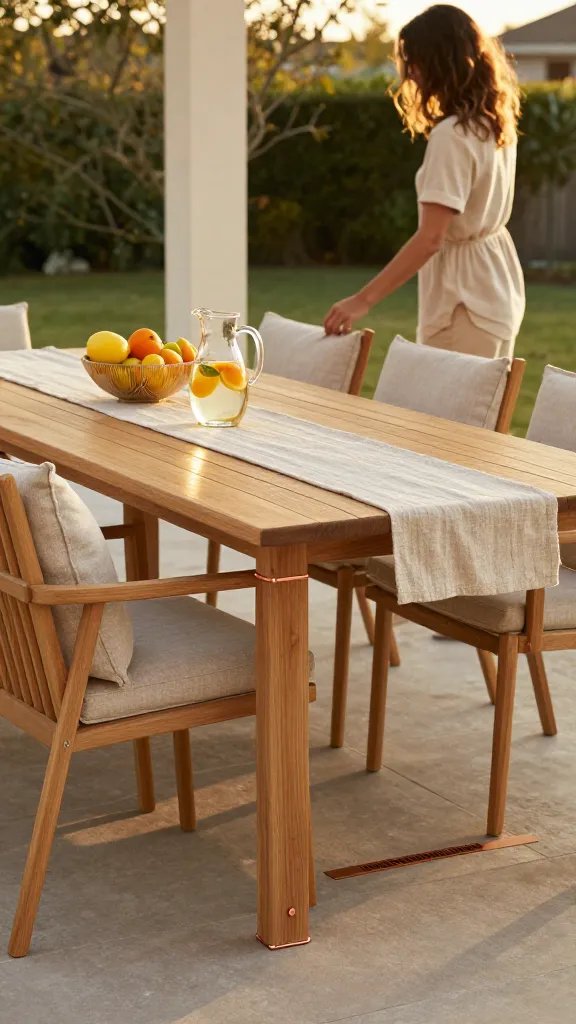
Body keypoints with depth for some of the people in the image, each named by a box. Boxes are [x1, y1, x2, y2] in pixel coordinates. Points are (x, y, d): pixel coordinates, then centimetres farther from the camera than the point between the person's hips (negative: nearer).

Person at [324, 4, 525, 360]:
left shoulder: (452, 134, -22)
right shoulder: (498, 121, 5)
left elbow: (430, 238, -27)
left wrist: (364, 300, -28)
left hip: (466, 300, -10)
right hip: (498, 288, 10)